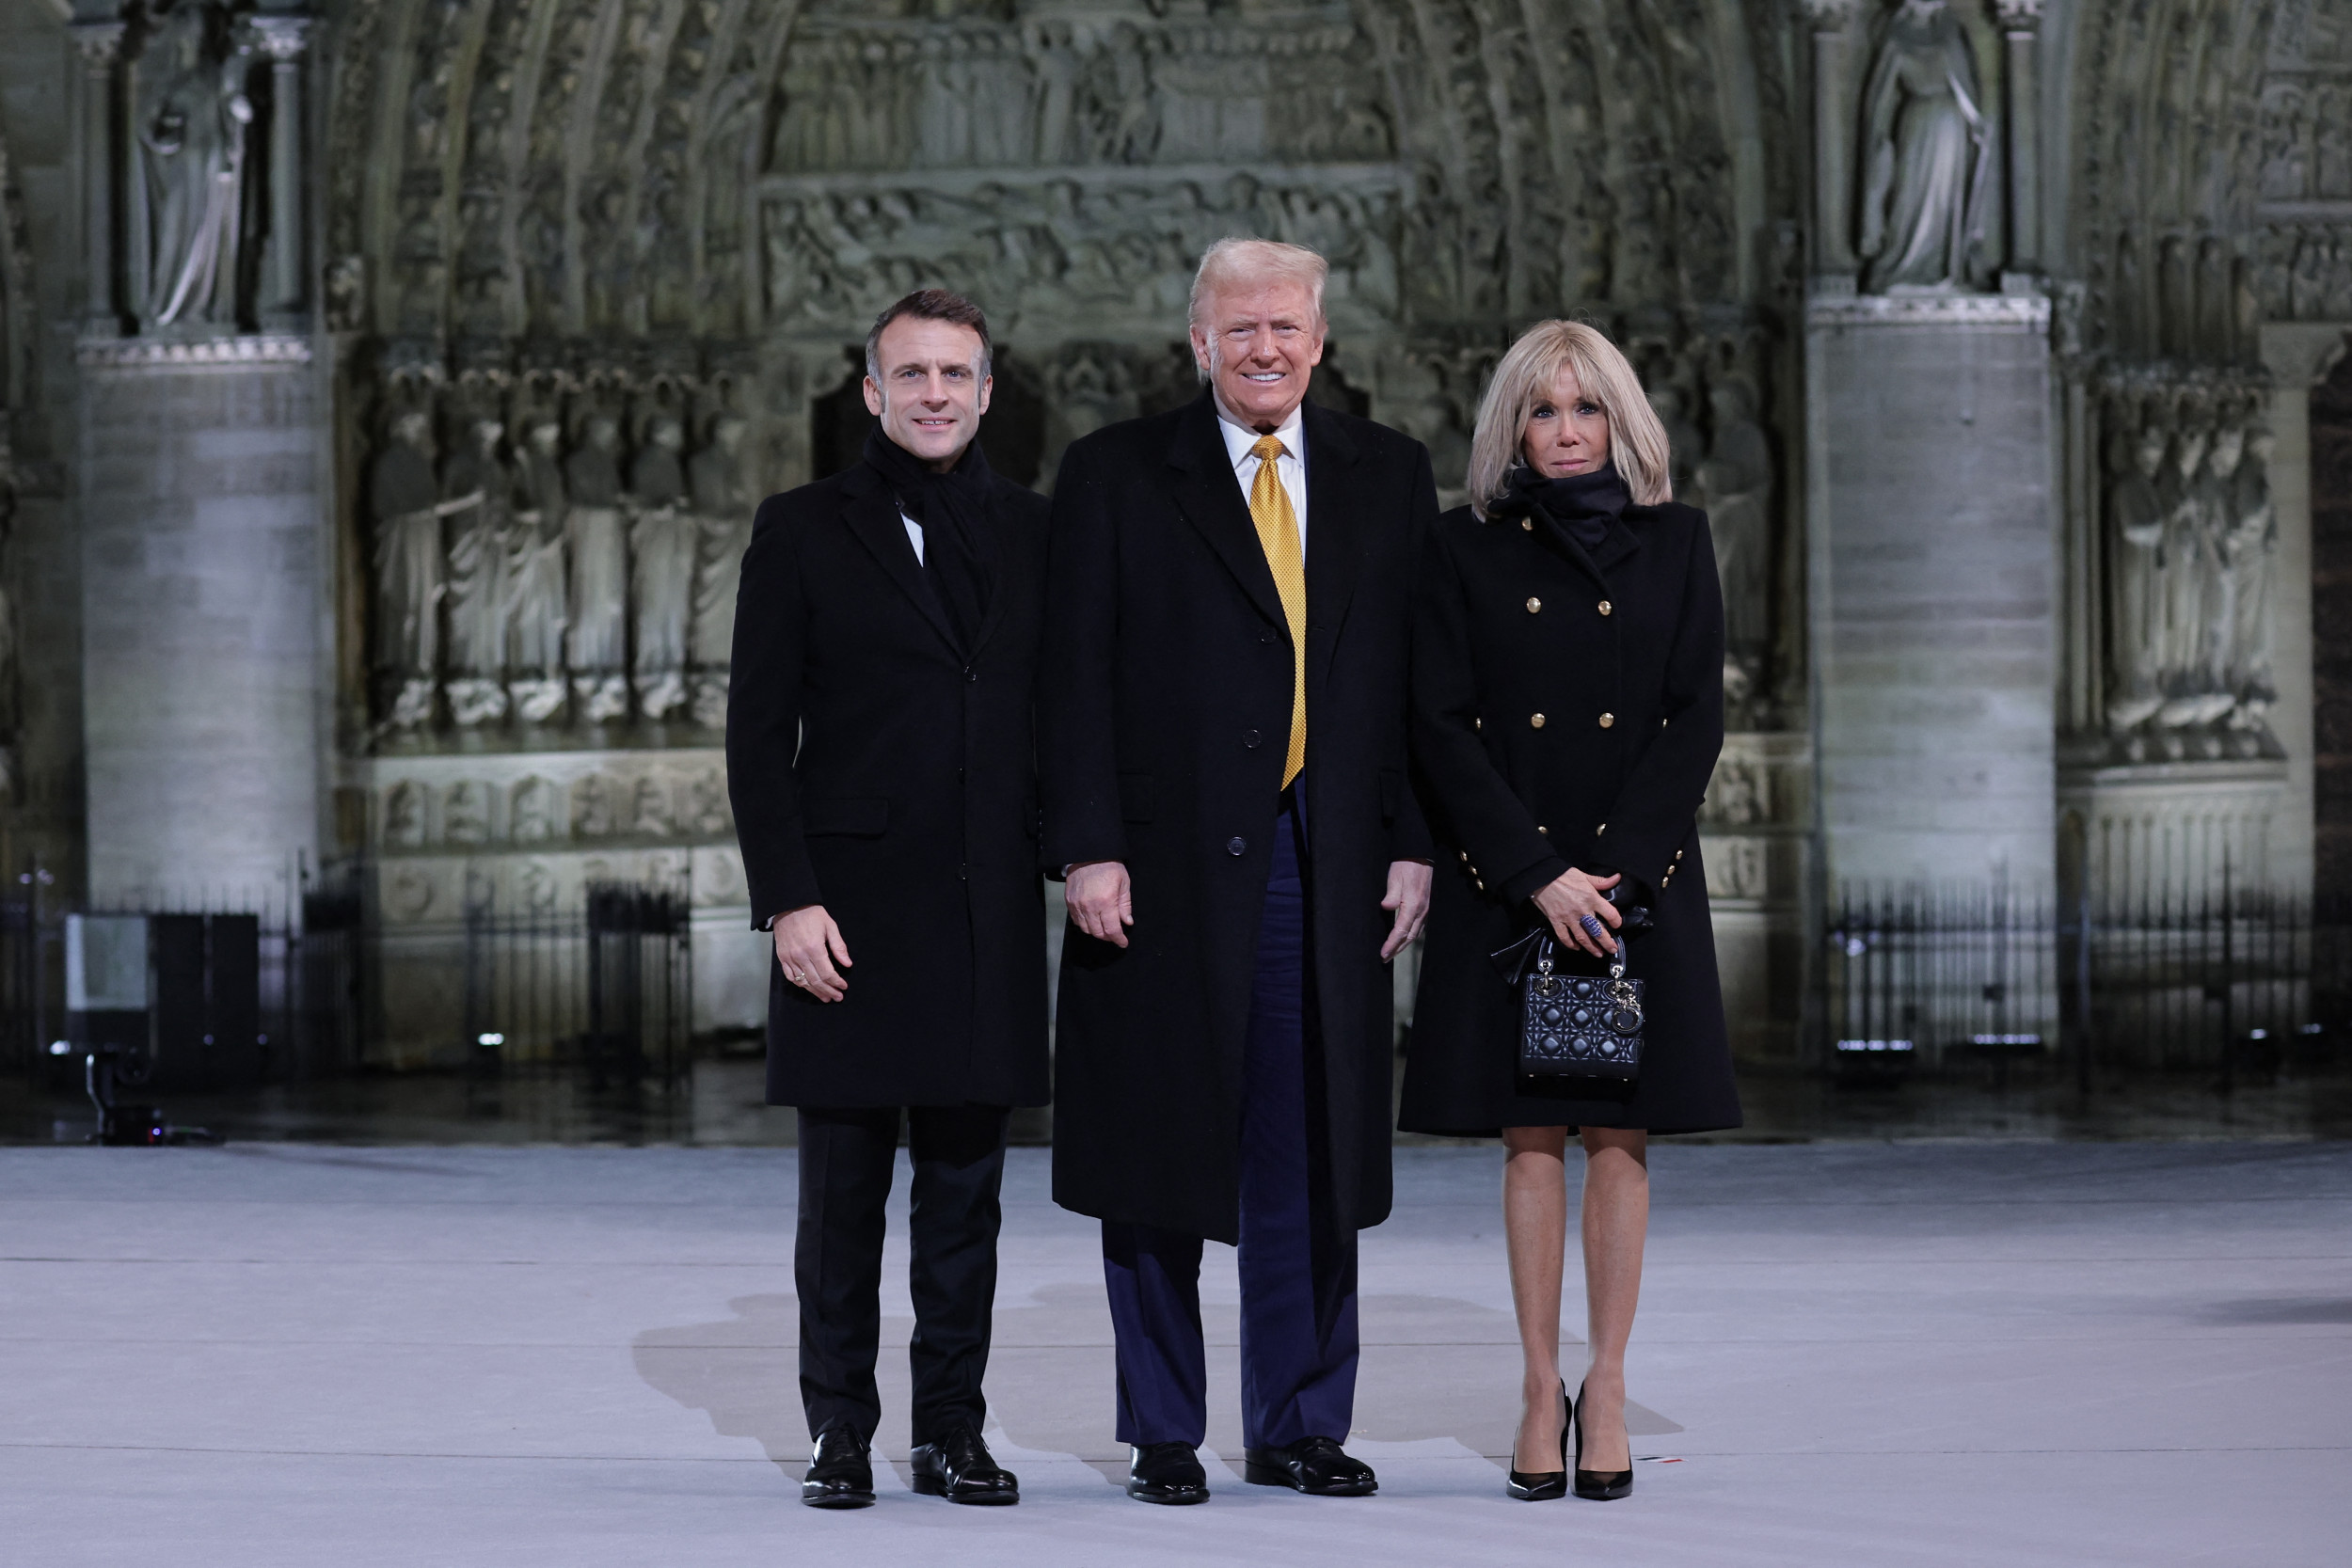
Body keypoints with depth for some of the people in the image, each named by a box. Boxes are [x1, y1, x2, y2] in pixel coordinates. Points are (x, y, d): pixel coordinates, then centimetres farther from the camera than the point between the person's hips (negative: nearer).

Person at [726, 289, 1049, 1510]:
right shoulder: (802, 532, 3)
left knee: (965, 1181, 6)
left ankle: (952, 1429, 13)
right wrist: (787, 899, -9)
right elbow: (758, 733, 0)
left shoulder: (1035, 533, 10)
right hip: (850, 903, -2)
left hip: (989, 911, 2)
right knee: (841, 1188, 2)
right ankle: (840, 1432, 9)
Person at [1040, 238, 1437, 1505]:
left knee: (1307, 1158, 6)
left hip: (1327, 867, 2)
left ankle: (1297, 1425, 16)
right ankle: (1160, 1434, 12)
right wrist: (1088, 848, -9)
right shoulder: (1115, 476, 3)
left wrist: (1412, 841, 3)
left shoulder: (1388, 476, 11)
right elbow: (1074, 677, -1)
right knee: (1159, 1161, 3)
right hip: (1169, 864, -2)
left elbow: (1419, 673, 11)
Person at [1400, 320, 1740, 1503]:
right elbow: (1442, 727, -2)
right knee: (1531, 1136, 0)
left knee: (1619, 1135, 0)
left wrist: (1613, 865, -10)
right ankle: (1542, 1392, 5)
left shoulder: (1673, 543, 7)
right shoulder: (1467, 550, 4)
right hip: (1504, 881, -1)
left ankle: (1607, 1387, 6)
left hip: (1638, 875, 1)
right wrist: (1539, 875, -11)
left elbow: (1697, 718, 1)